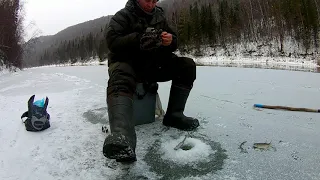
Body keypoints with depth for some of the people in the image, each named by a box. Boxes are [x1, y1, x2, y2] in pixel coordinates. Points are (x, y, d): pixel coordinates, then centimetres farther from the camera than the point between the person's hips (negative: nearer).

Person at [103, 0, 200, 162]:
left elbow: (173, 43, 11)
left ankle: (174, 115, -10)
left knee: (187, 65, -11)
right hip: (126, 63, -5)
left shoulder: (159, 16, 14)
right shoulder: (123, 16, -1)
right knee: (120, 82, -39)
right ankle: (122, 139, -63)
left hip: (153, 64, 5)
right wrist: (138, 39, -31)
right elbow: (112, 41, -16)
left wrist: (170, 40, -14)